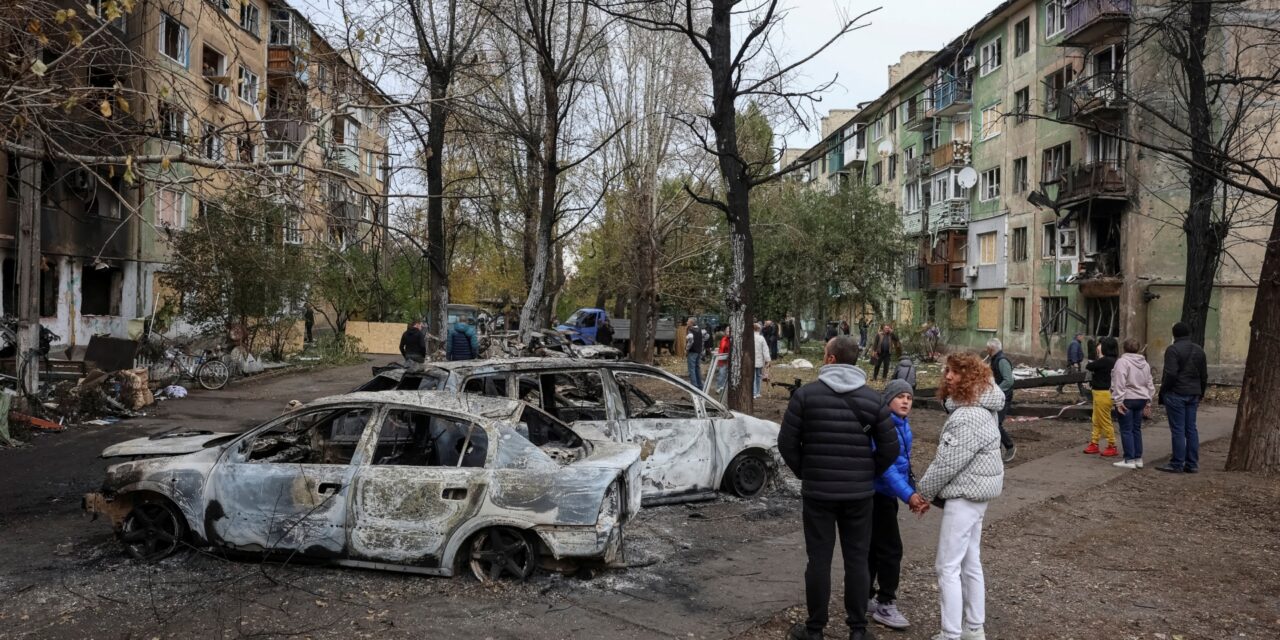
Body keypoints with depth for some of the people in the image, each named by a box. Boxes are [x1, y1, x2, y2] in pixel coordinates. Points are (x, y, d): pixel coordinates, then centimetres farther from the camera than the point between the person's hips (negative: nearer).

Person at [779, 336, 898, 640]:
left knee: (819, 560, 6)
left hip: (817, 490, -1)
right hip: (860, 492, 2)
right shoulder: (872, 398, -1)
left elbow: (787, 442, -7)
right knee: (857, 560, 11)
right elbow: (890, 448, -1)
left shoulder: (806, 394, -8)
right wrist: (868, 474, 13)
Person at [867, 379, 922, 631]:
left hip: (886, 493, 9)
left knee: (874, 547, 16)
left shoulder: (903, 425, 8)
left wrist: (914, 491, 10)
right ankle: (885, 605, 5)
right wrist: (908, 494, -31)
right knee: (890, 549, -5)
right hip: (877, 493, -9)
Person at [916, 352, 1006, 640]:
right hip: (972, 494, 11)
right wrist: (931, 493, 8)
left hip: (965, 496, -11)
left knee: (948, 567, -5)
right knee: (970, 563, 16)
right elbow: (946, 457, 12)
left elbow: (947, 462, -22)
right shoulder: (968, 408, 12)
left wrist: (922, 491, -9)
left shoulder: (971, 417, -23)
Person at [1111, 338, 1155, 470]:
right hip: (1141, 400, 7)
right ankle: (1138, 459, 18)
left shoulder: (1122, 361, -13)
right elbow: (1149, 384, 16)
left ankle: (1129, 460, -2)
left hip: (1127, 400, -7)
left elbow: (1119, 384, -19)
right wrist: (1148, 402, 22)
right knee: (1137, 429, 15)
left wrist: (1118, 401, -17)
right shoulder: (1145, 363, 12)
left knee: (1126, 430, -2)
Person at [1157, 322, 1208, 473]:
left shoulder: (1173, 350, -11)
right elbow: (1204, 376, 16)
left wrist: (1163, 392, -9)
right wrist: (1200, 394, 23)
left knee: (1178, 429, -4)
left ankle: (1177, 464, -1)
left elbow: (1170, 374, -19)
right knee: (1191, 429, 10)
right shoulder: (1199, 350, 13)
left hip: (1176, 394, -7)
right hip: (1193, 395, 7)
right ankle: (1192, 464, 13)